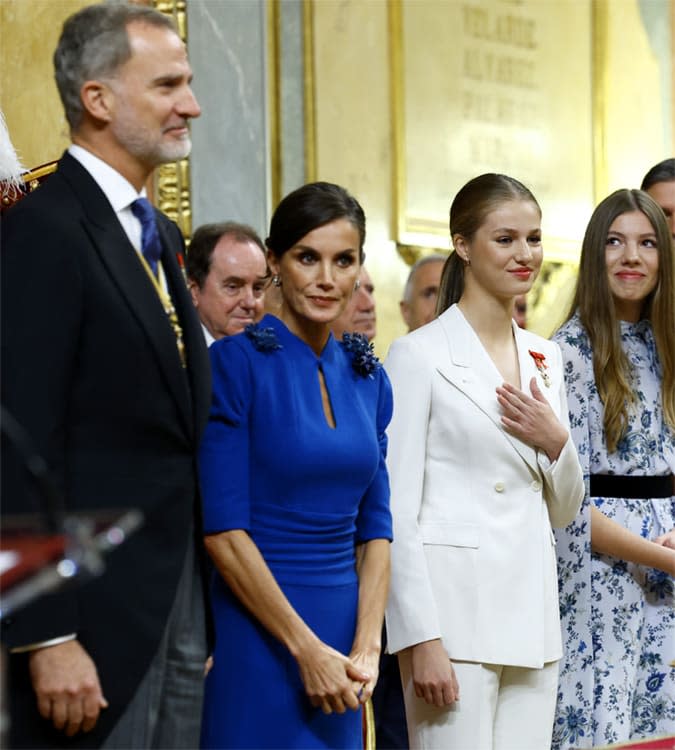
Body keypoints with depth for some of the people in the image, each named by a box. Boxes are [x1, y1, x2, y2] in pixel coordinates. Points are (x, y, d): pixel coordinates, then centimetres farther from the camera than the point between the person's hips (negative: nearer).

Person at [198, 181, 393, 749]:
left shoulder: (367, 377, 9)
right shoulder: (235, 362, -8)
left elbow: (375, 525, 9)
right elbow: (223, 530, -13)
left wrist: (366, 646, -4)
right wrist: (307, 650, -14)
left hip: (340, 638, 5)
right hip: (256, 639, -5)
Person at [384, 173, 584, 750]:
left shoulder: (545, 357, 14)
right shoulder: (419, 355, -5)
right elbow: (397, 511, -9)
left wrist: (556, 440, -2)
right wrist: (422, 640, -15)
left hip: (531, 611, 6)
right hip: (454, 609, -6)